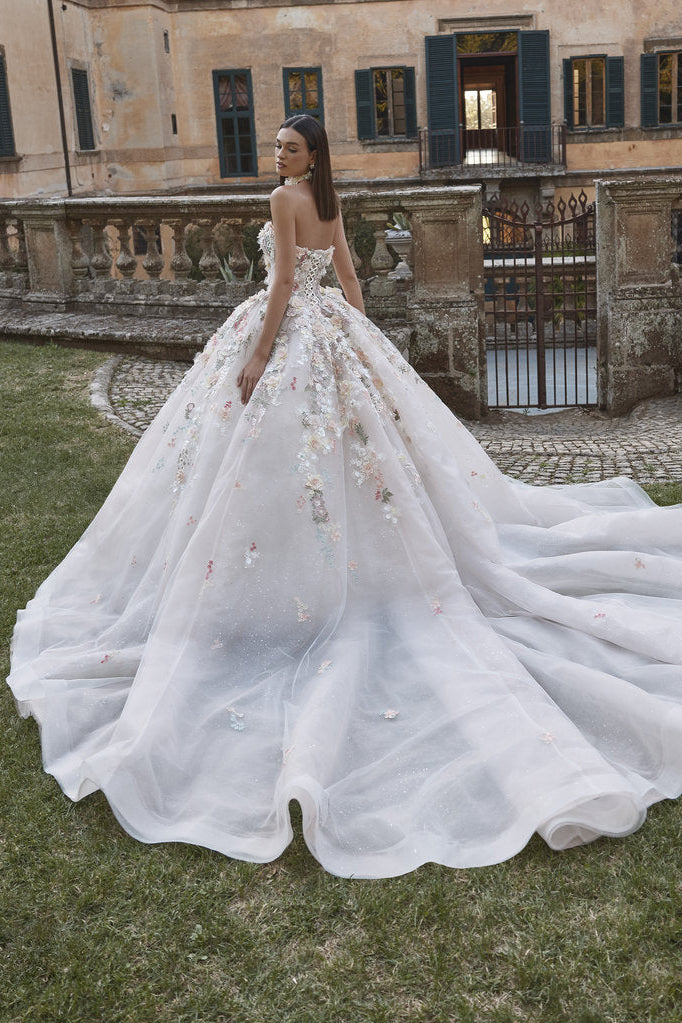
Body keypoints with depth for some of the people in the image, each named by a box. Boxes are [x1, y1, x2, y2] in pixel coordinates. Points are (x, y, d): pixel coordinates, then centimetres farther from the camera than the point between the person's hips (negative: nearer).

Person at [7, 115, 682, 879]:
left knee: (274, 461, -5)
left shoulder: (286, 198, -12)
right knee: (361, 438, 13)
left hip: (288, 333, -9)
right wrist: (363, 346, 22)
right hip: (330, 328, 10)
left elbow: (284, 283, -18)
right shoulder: (330, 205, 13)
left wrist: (257, 357, -16)